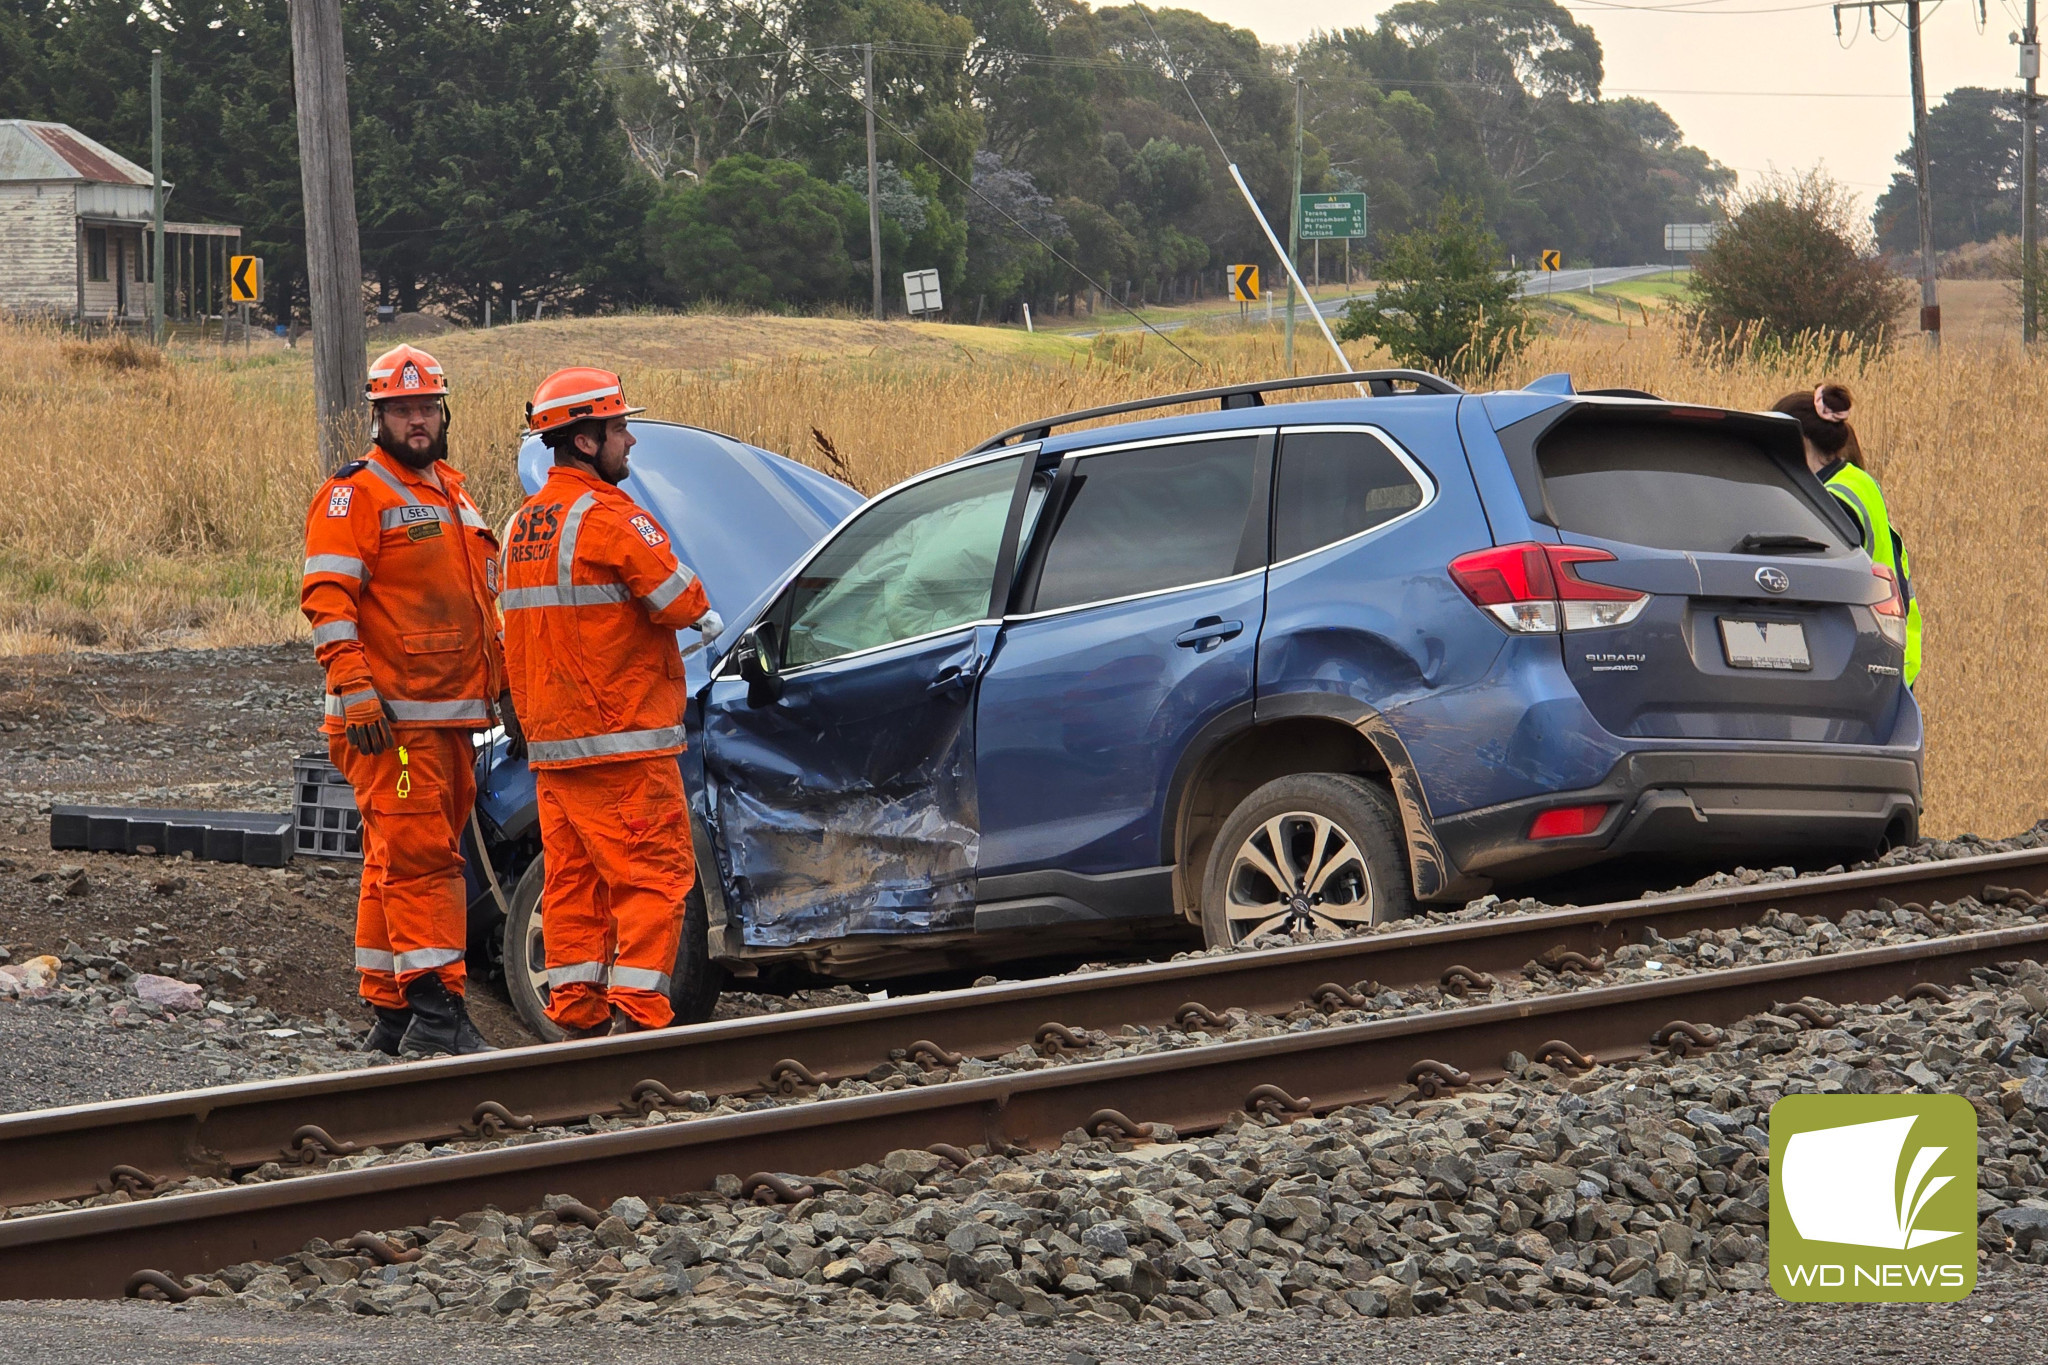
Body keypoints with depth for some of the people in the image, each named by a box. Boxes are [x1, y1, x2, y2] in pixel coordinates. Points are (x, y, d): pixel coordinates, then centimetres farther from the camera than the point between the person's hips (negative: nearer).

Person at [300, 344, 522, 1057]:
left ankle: (391, 1012, 14)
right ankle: (436, 1012, -15)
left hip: (450, 716, 8)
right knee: (419, 856, -12)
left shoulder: (452, 493, 21)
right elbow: (327, 598, -15)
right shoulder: (354, 495, -6)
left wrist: (505, 691, 25)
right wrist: (355, 690, -24)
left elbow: (479, 605, 29)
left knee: (397, 864, 11)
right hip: (390, 720, -8)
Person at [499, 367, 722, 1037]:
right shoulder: (611, 517, -15)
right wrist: (707, 617, 4)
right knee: (654, 877, -5)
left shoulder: (524, 523, 13)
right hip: (621, 740, -9)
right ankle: (638, 1015, -10)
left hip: (550, 744, 9)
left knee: (573, 880, 11)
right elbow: (676, 599, -16)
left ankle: (578, 1016, 12)